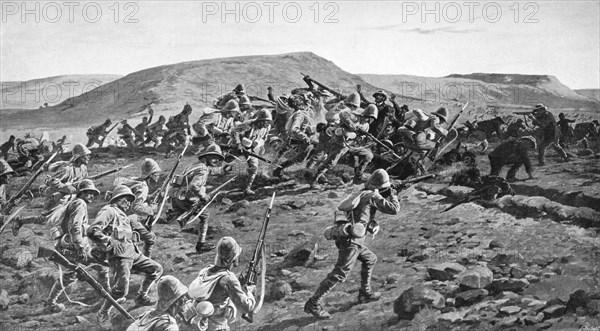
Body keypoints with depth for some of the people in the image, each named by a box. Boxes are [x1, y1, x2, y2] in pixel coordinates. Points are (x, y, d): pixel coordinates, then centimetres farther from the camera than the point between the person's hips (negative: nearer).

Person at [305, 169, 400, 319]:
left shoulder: (362, 194, 23)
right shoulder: (373, 196, -3)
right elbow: (394, 209, -7)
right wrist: (393, 195, 10)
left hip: (346, 238, 10)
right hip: (351, 240, -10)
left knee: (370, 259, 27)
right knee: (340, 273, -10)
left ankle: (365, 293, 33)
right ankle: (313, 304, -12)